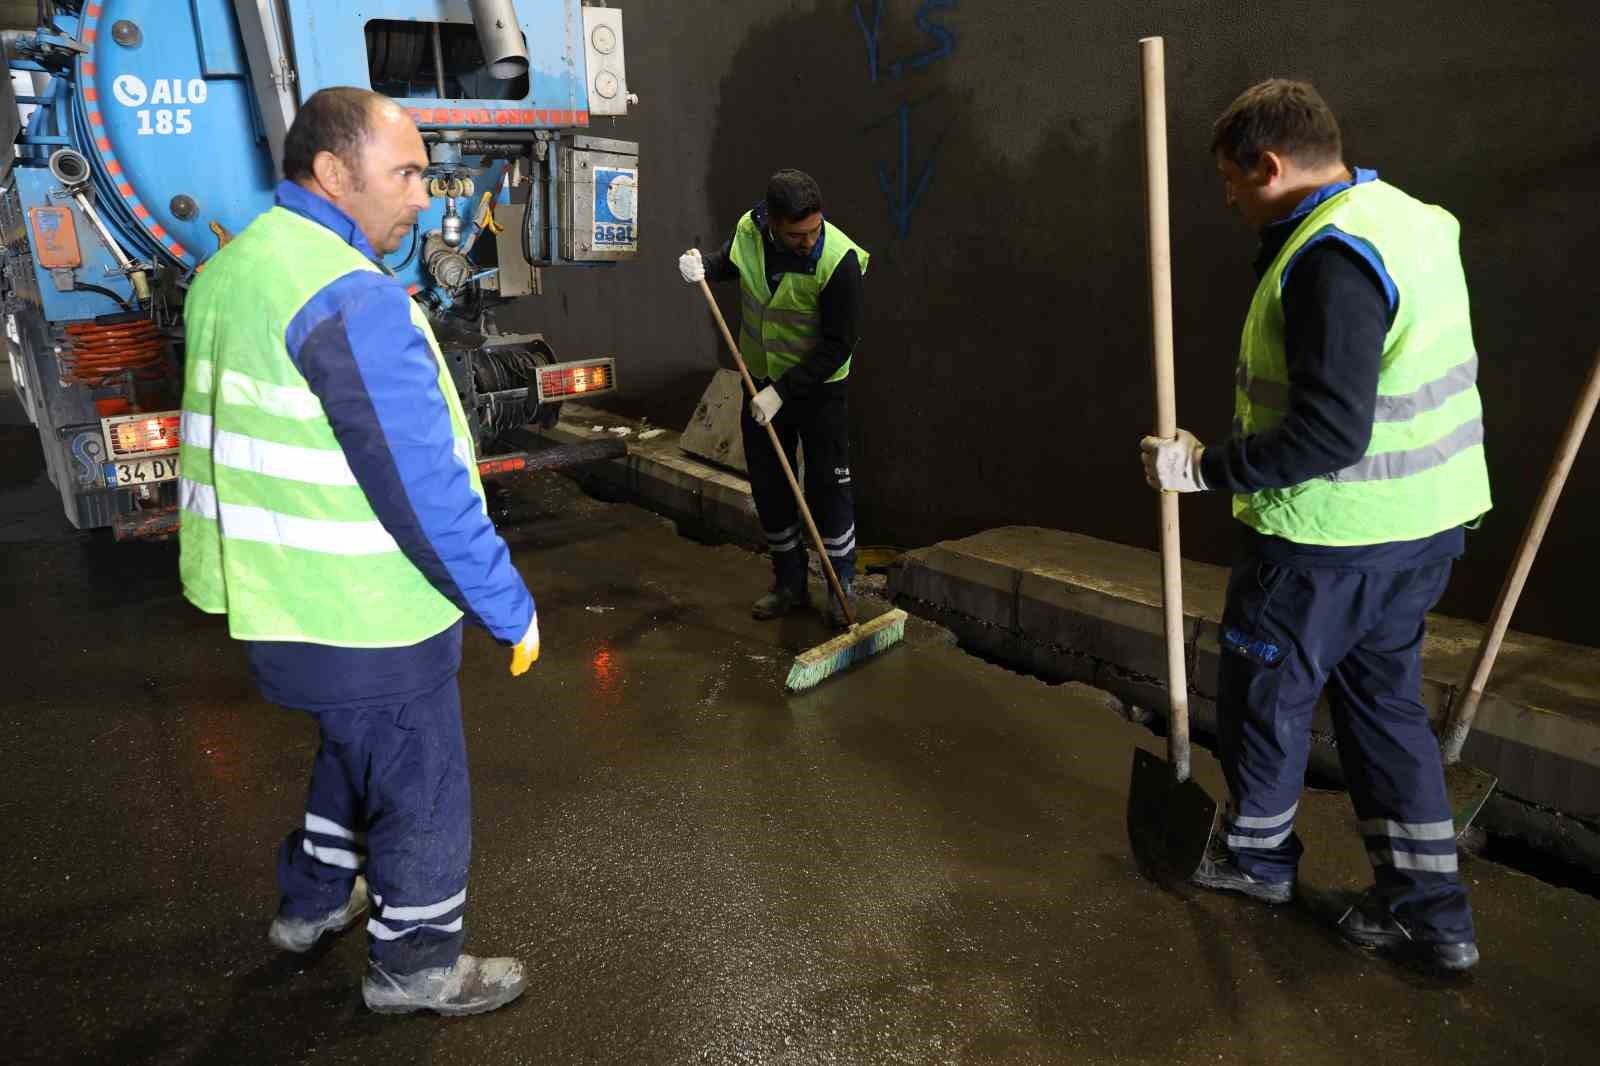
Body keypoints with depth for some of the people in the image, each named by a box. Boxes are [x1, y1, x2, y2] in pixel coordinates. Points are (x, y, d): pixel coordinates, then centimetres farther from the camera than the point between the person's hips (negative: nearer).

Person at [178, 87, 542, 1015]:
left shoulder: (230, 272, 8)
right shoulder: (351, 297, -24)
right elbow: (426, 490, -26)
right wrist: (512, 609, -16)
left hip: (278, 601, 9)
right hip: (365, 622, -9)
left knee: (357, 749, 30)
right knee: (422, 793, 11)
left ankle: (315, 901, 49)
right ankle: (416, 966, 31)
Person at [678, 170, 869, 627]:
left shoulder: (839, 260, -27)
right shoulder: (749, 230, -12)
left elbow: (839, 345, -23)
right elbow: (731, 262, 13)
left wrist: (781, 392, -25)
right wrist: (703, 264, -10)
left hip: (820, 386, -5)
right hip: (763, 382, 5)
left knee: (828, 484, 0)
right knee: (768, 484, 10)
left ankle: (843, 586, 16)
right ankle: (790, 583, 24)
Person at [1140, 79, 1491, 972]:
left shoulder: (1330, 257, -22)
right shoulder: (1409, 219, 10)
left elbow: (1329, 433, -28)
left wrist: (1204, 467, -20)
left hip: (1335, 536, -9)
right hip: (1424, 525, 10)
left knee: (1265, 688, 11)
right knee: (1384, 695, 18)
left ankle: (1258, 854, 33)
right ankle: (1431, 909, 25)